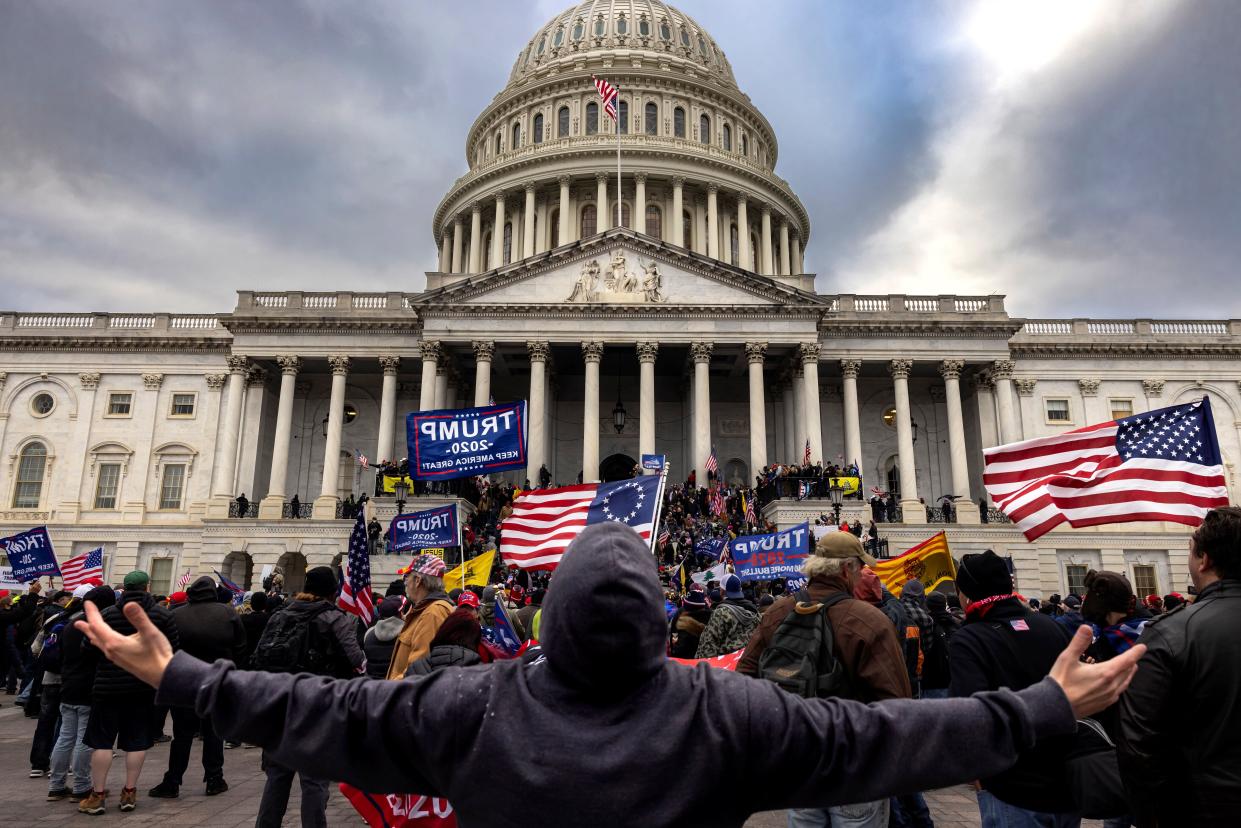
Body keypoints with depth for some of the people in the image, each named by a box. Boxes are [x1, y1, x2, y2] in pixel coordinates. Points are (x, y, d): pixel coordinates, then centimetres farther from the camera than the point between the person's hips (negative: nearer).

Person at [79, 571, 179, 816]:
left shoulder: (107, 614, -4)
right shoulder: (162, 614, -3)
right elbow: (174, 650, -3)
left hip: (108, 686, -1)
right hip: (144, 687, 1)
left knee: (102, 740, 8)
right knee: (137, 741, 9)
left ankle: (98, 795, 12)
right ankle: (129, 793, 15)